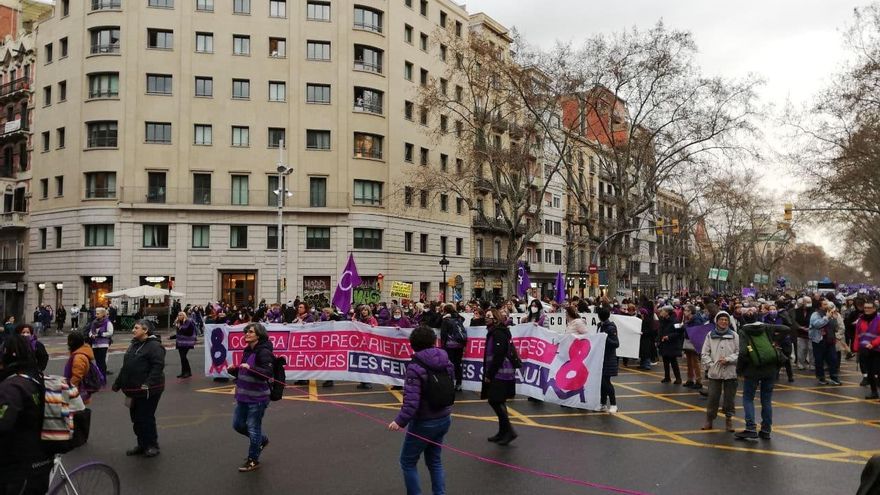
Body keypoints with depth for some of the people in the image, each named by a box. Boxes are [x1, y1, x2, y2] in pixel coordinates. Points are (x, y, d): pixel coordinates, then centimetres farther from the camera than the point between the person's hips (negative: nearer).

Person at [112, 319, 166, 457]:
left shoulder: (154, 346, -15)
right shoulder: (133, 345, 15)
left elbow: (158, 366, -24)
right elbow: (126, 367, 23)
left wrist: (148, 384, -31)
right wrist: (118, 383, 23)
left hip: (148, 391, -9)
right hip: (134, 390, 9)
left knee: (146, 418, -1)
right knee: (136, 418, 14)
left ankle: (152, 445, 13)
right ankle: (142, 444, 27)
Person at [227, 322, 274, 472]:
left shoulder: (263, 351, -16)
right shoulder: (247, 350, 10)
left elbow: (268, 373, -23)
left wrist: (250, 368, -31)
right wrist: (234, 370, 1)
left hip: (257, 398, -9)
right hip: (243, 396, 9)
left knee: (253, 428, 2)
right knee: (237, 424, 17)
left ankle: (253, 461, 19)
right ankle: (262, 440, 39)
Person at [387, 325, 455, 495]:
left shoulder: (415, 367, -20)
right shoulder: (446, 362, -1)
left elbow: (411, 400, -25)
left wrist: (400, 421, -17)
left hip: (424, 422, -6)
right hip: (444, 419, 7)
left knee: (408, 462, 12)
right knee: (434, 460, 21)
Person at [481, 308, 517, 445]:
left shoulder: (498, 333, -15)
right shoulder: (494, 332, 16)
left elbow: (498, 356, -21)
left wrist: (489, 374, -18)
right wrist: (488, 373, 16)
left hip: (500, 374, -10)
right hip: (498, 374, 10)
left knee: (495, 401, -9)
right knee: (498, 402, 13)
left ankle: (508, 431, -4)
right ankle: (503, 432, 19)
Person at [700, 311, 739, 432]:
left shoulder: (734, 335, 1)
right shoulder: (710, 335, 4)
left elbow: (739, 353, -2)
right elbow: (704, 353, 4)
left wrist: (728, 359, -14)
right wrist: (710, 365, -5)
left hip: (730, 372, 0)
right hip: (714, 372, 1)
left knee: (729, 397, 7)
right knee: (713, 397, 4)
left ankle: (729, 420, 21)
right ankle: (709, 420, 16)